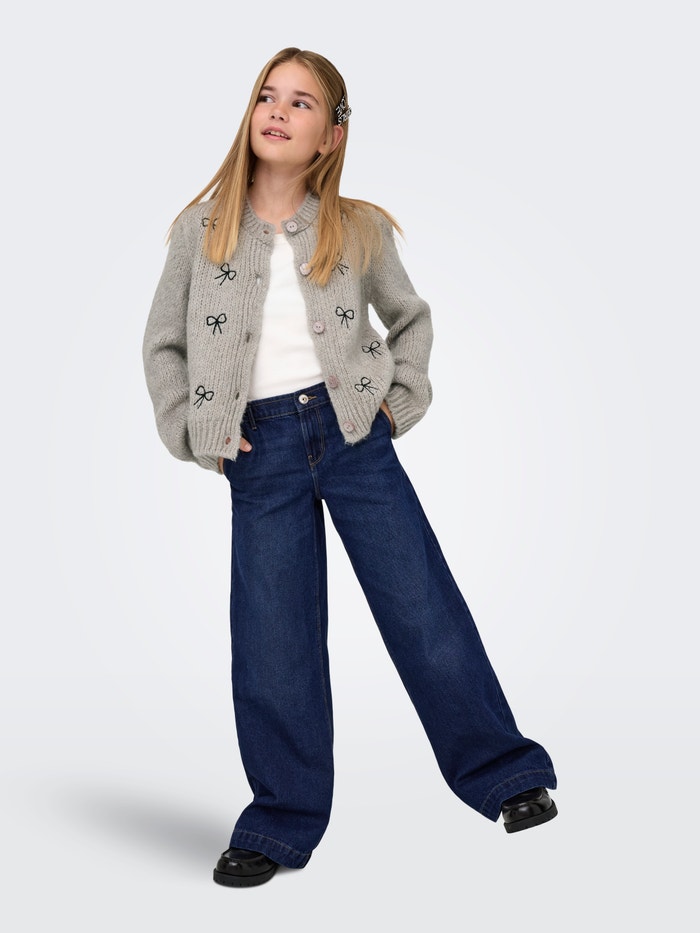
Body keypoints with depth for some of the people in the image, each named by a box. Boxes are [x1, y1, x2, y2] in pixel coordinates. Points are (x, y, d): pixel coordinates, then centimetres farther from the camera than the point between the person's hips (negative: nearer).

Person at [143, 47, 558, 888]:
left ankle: (507, 775, 16)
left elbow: (410, 317, 18)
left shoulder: (358, 230, 3)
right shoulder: (201, 229, 3)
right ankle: (281, 825, 19)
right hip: (259, 454, 1)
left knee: (425, 612, 1)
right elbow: (163, 344, 10)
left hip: (353, 436, 0)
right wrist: (191, 432, 1)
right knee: (272, 646, 3)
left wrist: (403, 399, 6)